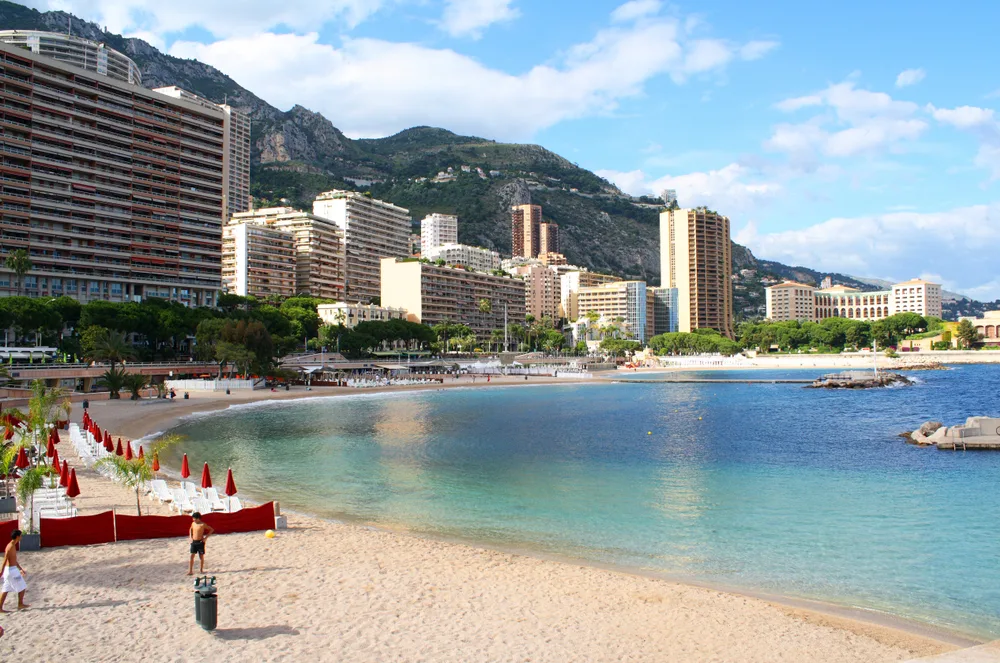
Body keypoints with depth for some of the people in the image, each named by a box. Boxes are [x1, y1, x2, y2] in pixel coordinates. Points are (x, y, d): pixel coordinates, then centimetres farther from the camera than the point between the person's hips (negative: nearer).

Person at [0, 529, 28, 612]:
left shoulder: (13, 546, 12)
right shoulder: (11, 547, -18)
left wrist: (21, 569, 27)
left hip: (12, 569, 9)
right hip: (11, 570, -9)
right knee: (22, 587, 3)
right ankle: (20, 604, 12)